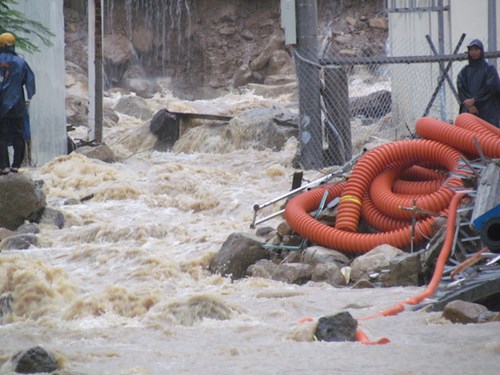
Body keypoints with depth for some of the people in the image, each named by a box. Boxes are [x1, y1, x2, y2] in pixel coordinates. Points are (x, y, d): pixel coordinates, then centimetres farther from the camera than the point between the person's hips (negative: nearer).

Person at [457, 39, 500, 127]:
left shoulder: (489, 69, 7)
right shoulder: (464, 71, 15)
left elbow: (491, 87, -5)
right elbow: (460, 88, 2)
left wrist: (474, 100, -12)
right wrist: (470, 105, -14)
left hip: (487, 112, -2)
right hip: (468, 111, 2)